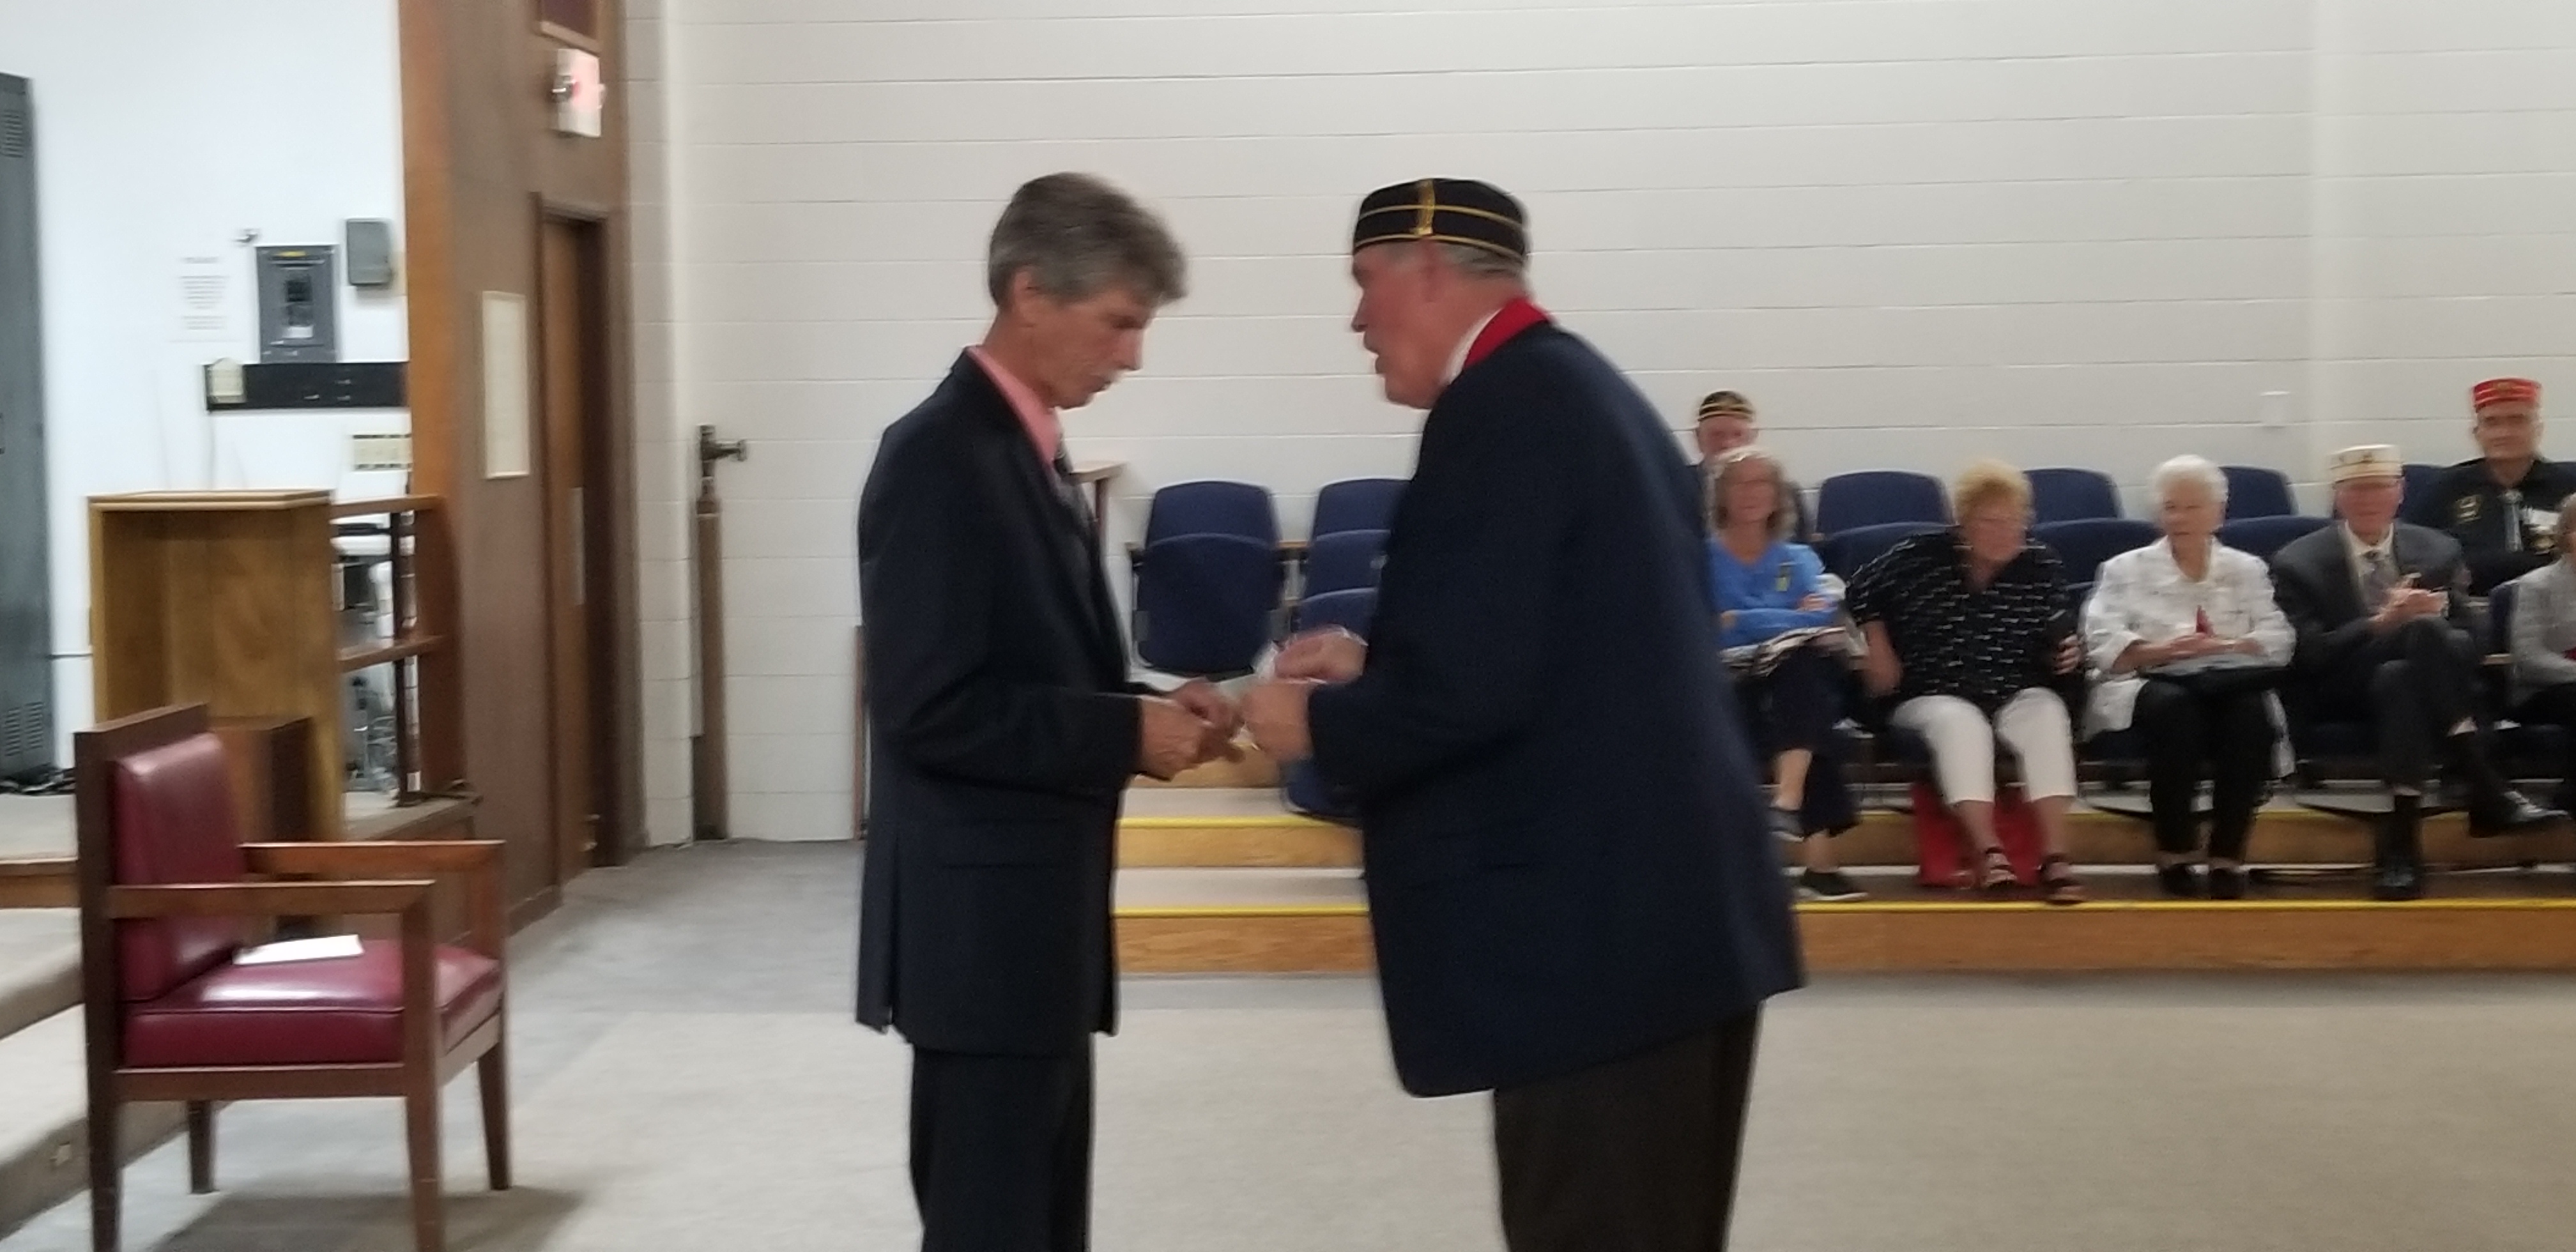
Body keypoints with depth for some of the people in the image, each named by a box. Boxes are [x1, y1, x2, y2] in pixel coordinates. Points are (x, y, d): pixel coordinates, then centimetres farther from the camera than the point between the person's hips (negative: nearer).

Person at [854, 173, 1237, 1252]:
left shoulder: (1025, 448, 13)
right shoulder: (941, 458, -17)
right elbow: (930, 709, -23)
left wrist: (1145, 714, 2)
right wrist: (1127, 734, -18)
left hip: (1035, 914, 10)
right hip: (980, 920, -10)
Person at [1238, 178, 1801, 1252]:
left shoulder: (1501, 407, -15)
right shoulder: (1580, 387, 15)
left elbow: (1465, 690, -21)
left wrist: (1318, 722, -4)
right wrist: (1372, 666, 17)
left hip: (1593, 924, -10)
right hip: (1666, 903, 10)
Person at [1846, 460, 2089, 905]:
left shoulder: (2043, 568, 2)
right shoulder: (1919, 558, -5)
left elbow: (2055, 643, 13)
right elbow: (1861, 592, 12)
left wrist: (2067, 652, -10)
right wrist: (1878, 650, 6)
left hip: (2016, 696, 2)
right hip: (1934, 697, -2)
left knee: (2048, 712, -31)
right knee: (1960, 723, -36)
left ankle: (2055, 856, -40)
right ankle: (1988, 851, -47)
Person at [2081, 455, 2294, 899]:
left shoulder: (2247, 569, 22)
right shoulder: (2125, 570, 17)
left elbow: (2278, 640, 7)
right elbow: (2104, 646, 1)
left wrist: (2227, 645, -14)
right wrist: (2164, 650, -16)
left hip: (2230, 684, 2)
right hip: (2153, 684, -1)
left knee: (2253, 712, -34)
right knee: (2175, 707, -37)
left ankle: (2227, 856, -26)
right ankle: (2173, 853, -25)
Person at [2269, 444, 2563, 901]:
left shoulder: (2439, 551, 13)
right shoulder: (2299, 563, 3)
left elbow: (2471, 642, 6)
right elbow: (2307, 656, -9)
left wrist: (2426, 624, -17)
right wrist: (2381, 623, -22)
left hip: (2424, 681, 2)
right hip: (2346, 692, -2)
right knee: (2425, 631, -34)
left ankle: (2402, 842, -39)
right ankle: (2487, 795, -34)